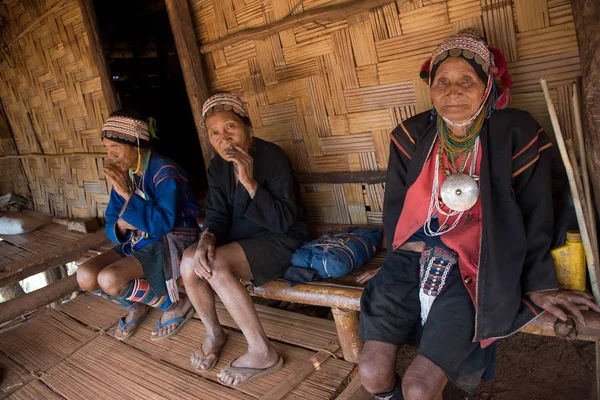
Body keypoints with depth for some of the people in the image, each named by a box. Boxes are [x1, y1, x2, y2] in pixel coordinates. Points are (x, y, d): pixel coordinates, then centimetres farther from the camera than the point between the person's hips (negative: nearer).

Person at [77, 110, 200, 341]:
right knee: (85, 276, -14)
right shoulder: (122, 174, 4)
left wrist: (127, 194, -28)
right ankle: (135, 306, 14)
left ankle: (176, 305, -4)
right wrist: (120, 225, -16)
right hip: (136, 241, 7)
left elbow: (164, 223, -26)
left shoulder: (164, 171, -18)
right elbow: (110, 223, 9)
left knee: (110, 279, -27)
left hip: (171, 241, -7)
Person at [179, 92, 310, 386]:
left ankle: (262, 353, -16)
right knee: (190, 261, -17)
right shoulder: (218, 166, 2)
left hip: (281, 240, -6)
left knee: (216, 266, -29)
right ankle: (214, 333, 9)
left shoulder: (272, 156, -19)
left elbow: (283, 221, -22)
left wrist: (249, 182, -31)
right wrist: (207, 238, -22)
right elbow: (218, 215, 1)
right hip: (242, 236, 7)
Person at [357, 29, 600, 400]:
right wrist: (416, 250, 0)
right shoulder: (411, 136, 5)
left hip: (474, 269, -2)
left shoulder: (516, 135, -2)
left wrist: (539, 284, 4)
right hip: (412, 257, 3)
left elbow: (535, 216, 4)